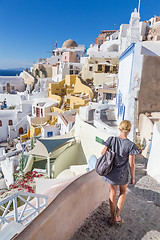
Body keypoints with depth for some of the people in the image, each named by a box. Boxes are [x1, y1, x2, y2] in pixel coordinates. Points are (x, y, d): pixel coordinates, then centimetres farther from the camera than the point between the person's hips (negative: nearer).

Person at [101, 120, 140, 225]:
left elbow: (103, 153, -6)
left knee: (113, 193, 21)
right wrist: (133, 178, -1)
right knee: (123, 192, 26)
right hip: (122, 173, -2)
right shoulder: (131, 145, -19)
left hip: (110, 172, 2)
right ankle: (117, 216, 29)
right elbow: (131, 164, -15)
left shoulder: (112, 140, -13)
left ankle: (112, 217, 33)